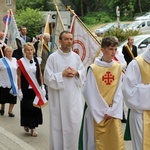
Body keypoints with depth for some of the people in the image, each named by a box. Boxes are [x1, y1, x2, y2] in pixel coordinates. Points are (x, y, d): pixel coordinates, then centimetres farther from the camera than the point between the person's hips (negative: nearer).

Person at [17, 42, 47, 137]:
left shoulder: (37, 61, 3)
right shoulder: (21, 62, -4)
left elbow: (40, 74, 8)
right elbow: (19, 77, -3)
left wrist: (42, 87, 3)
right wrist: (19, 90, -7)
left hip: (36, 88, 2)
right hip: (26, 88, -2)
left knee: (35, 107, 2)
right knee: (26, 107, 2)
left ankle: (33, 127, 11)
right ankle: (26, 124, 23)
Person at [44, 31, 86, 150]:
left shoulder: (76, 57, 7)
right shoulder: (53, 57, -5)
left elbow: (83, 75, 10)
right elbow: (48, 78, -9)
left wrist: (76, 73, -9)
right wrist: (62, 74, -15)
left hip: (74, 97, 3)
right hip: (59, 98, -3)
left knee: (74, 125, 6)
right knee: (58, 126, 3)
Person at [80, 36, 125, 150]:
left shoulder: (118, 67, 2)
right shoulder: (94, 68, -10)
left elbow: (119, 91, 4)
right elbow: (90, 93, -8)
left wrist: (112, 111, -4)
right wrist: (103, 111, -6)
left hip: (114, 112, 3)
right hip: (98, 113, -3)